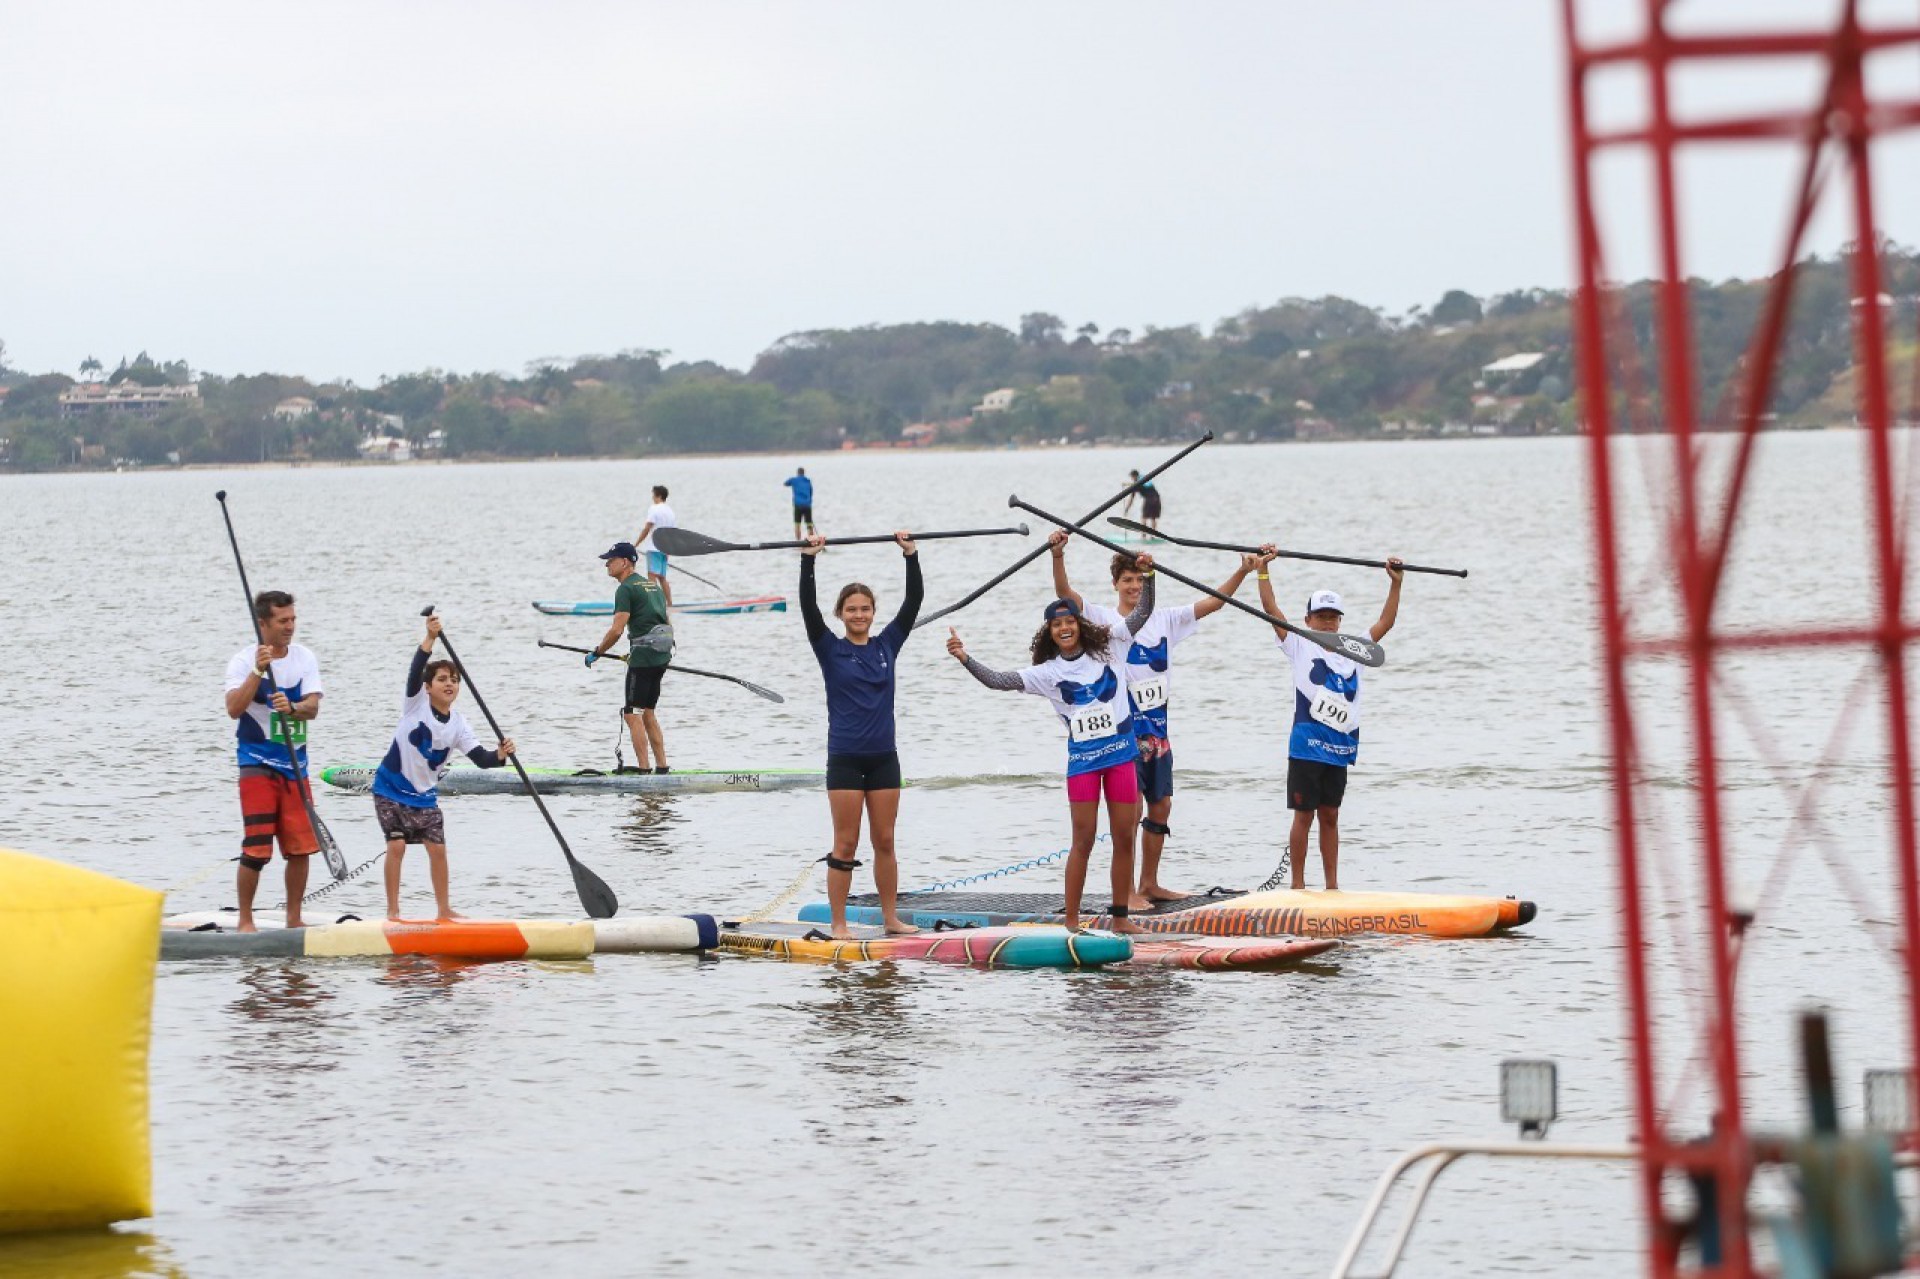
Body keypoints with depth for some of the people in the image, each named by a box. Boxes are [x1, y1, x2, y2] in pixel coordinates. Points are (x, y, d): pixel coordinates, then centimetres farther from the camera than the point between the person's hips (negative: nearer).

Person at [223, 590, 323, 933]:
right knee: (256, 850, -10)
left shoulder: (305, 658, 5)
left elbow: (312, 707, -8)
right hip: (257, 764, -4)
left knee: (300, 847, 3)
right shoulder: (244, 661, -6)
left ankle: (293, 920, 15)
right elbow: (234, 709, -20)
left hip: (295, 763, 4)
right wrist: (258, 671, -28)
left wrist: (292, 708, -30)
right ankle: (245, 921, 1)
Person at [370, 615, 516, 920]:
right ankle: (392, 911, 0)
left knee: (437, 848, 3)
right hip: (391, 787, -4)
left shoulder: (457, 725, -2)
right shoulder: (416, 703, -12)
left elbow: (480, 758, -8)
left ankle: (443, 910, 17)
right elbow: (415, 672, -30)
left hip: (424, 793, 4)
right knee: (397, 846, -11)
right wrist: (430, 639, -44)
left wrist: (499, 755, -30)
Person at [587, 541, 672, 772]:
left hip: (643, 657, -9)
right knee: (647, 713, 16)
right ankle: (662, 766, 15)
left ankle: (643, 769, -10)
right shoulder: (653, 586, 18)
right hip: (662, 657, 9)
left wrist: (597, 653, -3)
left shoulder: (626, 589, -10)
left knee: (633, 714, -5)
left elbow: (616, 630, -17)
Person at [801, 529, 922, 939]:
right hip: (845, 759, -3)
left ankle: (890, 917, 16)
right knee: (846, 844, -2)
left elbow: (913, 602, 3)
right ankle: (838, 923, 2)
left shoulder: (887, 645, 8)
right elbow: (808, 607, -11)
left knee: (884, 842, 9)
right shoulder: (831, 649, -1)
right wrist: (808, 560, -19)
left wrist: (911, 556, -5)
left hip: (883, 758, 3)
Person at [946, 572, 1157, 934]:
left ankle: (1120, 917, 12)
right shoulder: (1047, 672, 1)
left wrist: (1147, 577, -7)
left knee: (1124, 838, 4)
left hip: (1121, 755, 1)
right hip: (1083, 761, -1)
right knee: (1083, 841, -2)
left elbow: (1142, 613, 7)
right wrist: (965, 658, -17)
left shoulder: (1107, 649, 4)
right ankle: (1071, 921, 2)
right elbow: (999, 680, -5)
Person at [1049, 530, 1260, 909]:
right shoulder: (1104, 619, -4)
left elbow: (1211, 603, 9)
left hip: (1157, 729, 6)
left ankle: (1150, 884, 21)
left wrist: (1242, 573, -2)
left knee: (1161, 806, 10)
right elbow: (1065, 593, -18)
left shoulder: (1164, 620, 10)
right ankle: (1126, 891, -7)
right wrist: (1058, 555, -34)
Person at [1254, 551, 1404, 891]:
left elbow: (1385, 622, 16)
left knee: (1329, 817, 10)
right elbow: (1270, 608, -5)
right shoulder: (1301, 647, 1)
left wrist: (1396, 584, 9)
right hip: (1306, 745, -4)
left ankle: (1332, 885, 13)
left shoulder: (1352, 652, 14)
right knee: (1305, 815, -2)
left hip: (1339, 749, 4)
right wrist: (1263, 570, -12)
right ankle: (1298, 885, 3)